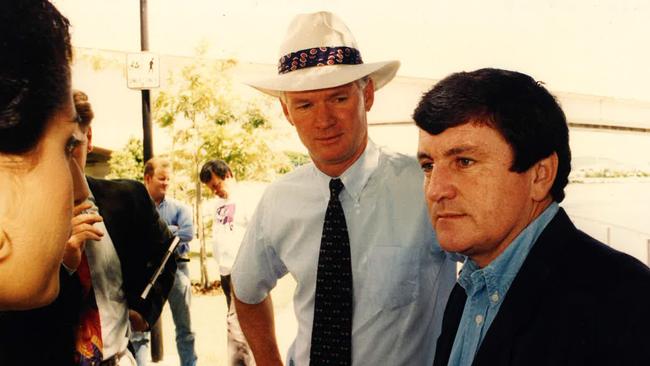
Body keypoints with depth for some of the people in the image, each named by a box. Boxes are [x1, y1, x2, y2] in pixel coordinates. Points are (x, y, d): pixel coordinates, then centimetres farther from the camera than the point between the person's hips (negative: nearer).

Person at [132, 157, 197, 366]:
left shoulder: (179, 208, 4)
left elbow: (188, 233, -12)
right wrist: (171, 231, -13)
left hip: (176, 269, 2)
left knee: (184, 327, 12)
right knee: (139, 328, 1)